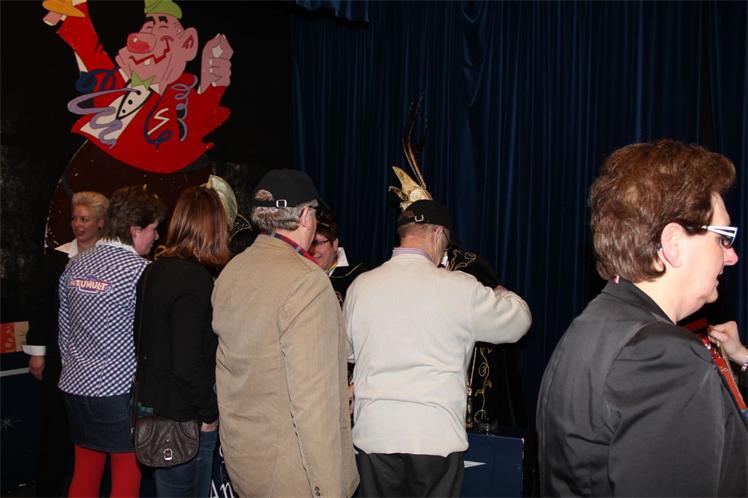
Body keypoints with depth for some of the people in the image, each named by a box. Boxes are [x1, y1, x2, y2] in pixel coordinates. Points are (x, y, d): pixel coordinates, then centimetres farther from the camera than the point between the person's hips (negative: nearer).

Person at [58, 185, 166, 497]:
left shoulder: (75, 266, 6)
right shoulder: (140, 271, -15)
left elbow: (64, 328, 12)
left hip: (75, 386, 7)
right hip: (119, 390, -7)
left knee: (84, 472, 17)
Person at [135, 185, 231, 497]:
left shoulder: (155, 270, 6)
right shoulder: (195, 279, -20)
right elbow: (188, 362, -23)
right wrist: (209, 413, -11)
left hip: (151, 402, 8)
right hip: (182, 415, -8)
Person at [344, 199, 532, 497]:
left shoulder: (360, 286, -1)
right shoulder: (459, 288, -10)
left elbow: (348, 350, 14)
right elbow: (518, 321, 4)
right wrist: (503, 295, 26)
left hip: (373, 432, 3)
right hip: (436, 436, -3)